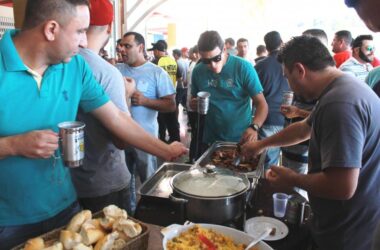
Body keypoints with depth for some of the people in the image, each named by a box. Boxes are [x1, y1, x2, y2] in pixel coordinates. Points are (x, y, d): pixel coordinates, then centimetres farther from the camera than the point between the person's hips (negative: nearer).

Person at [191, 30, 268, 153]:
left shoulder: (243, 67, -12)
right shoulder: (198, 71, -2)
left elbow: (262, 104, -13)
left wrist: (254, 127, -30)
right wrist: (194, 104, -10)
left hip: (240, 140, -2)